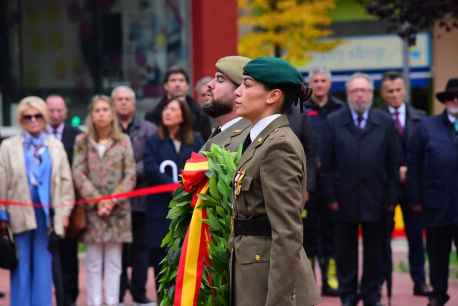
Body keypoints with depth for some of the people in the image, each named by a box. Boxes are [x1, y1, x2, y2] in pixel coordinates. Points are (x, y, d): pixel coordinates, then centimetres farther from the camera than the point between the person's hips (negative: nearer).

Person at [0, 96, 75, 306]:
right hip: (20, 216, -1)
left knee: (43, 269, 3)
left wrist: (62, 217, -1)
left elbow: (66, 183, 6)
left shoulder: (56, 146, 8)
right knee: (21, 270, 2)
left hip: (46, 216, 1)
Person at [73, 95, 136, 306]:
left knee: (114, 261, 2)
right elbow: (78, 174, 0)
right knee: (93, 262, 0)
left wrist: (113, 200, -9)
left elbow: (130, 174, 1)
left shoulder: (123, 141, 6)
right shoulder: (82, 141, 7)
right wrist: (97, 200, -10)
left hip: (118, 208, 0)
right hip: (91, 208, 0)